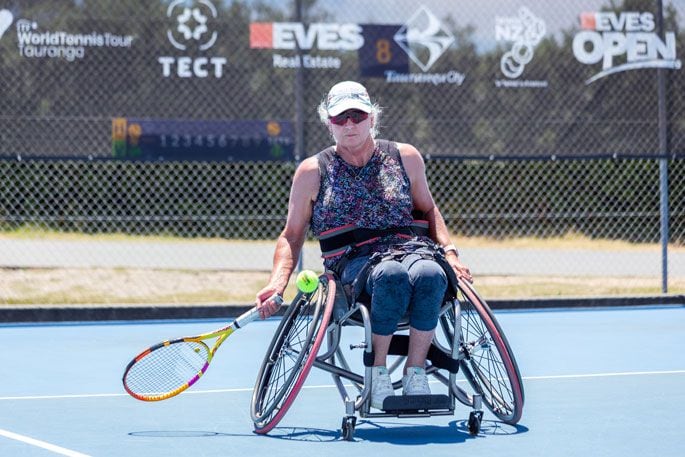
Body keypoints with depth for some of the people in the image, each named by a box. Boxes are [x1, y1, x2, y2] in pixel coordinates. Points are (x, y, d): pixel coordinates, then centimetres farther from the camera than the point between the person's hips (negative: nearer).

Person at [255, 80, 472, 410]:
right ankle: (377, 372, -24)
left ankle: (415, 372, -24)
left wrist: (449, 252, 10)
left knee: (430, 274, -37)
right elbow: (292, 235, 14)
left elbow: (428, 210, 27)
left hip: (412, 247, 2)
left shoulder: (406, 158, 14)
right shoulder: (313, 172, 10)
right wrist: (278, 282, -2)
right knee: (392, 274, -40)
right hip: (353, 261, -2)